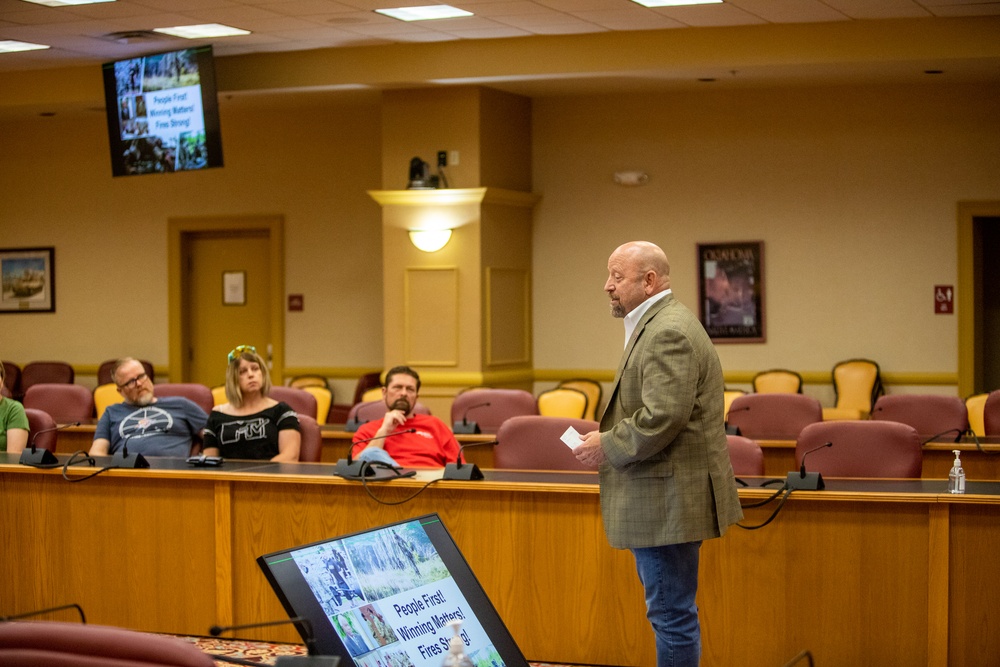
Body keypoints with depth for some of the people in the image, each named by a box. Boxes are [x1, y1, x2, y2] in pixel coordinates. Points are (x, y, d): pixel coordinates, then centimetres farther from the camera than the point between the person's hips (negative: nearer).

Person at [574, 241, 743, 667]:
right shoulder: (659, 324, 17)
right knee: (671, 610, 18)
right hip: (667, 500, 11)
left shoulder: (669, 332, -19)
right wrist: (609, 438, 12)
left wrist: (607, 447, -14)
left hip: (668, 500, -11)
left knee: (672, 613, -5)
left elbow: (662, 418, -26)